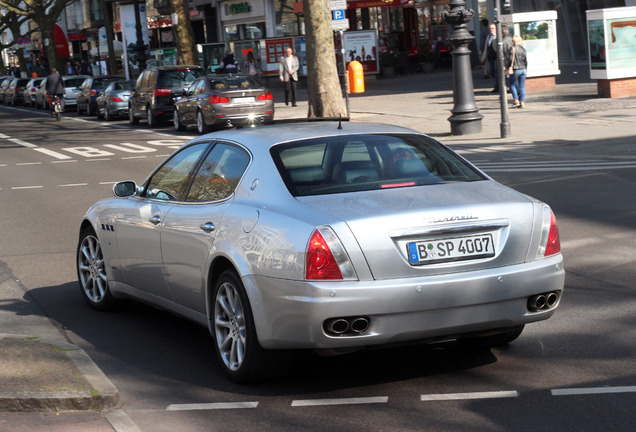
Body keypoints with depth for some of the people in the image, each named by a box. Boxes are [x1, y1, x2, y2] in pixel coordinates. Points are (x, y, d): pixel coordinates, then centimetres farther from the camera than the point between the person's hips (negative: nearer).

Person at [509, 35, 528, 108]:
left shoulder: (513, 48, -9)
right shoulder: (523, 49, 9)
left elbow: (512, 59, -16)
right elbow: (525, 60, 10)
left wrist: (510, 68, -13)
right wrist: (525, 69, 17)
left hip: (516, 70, -5)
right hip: (523, 69, 5)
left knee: (512, 85, 5)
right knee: (522, 86, 6)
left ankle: (516, 100, -5)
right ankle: (522, 102, 3)